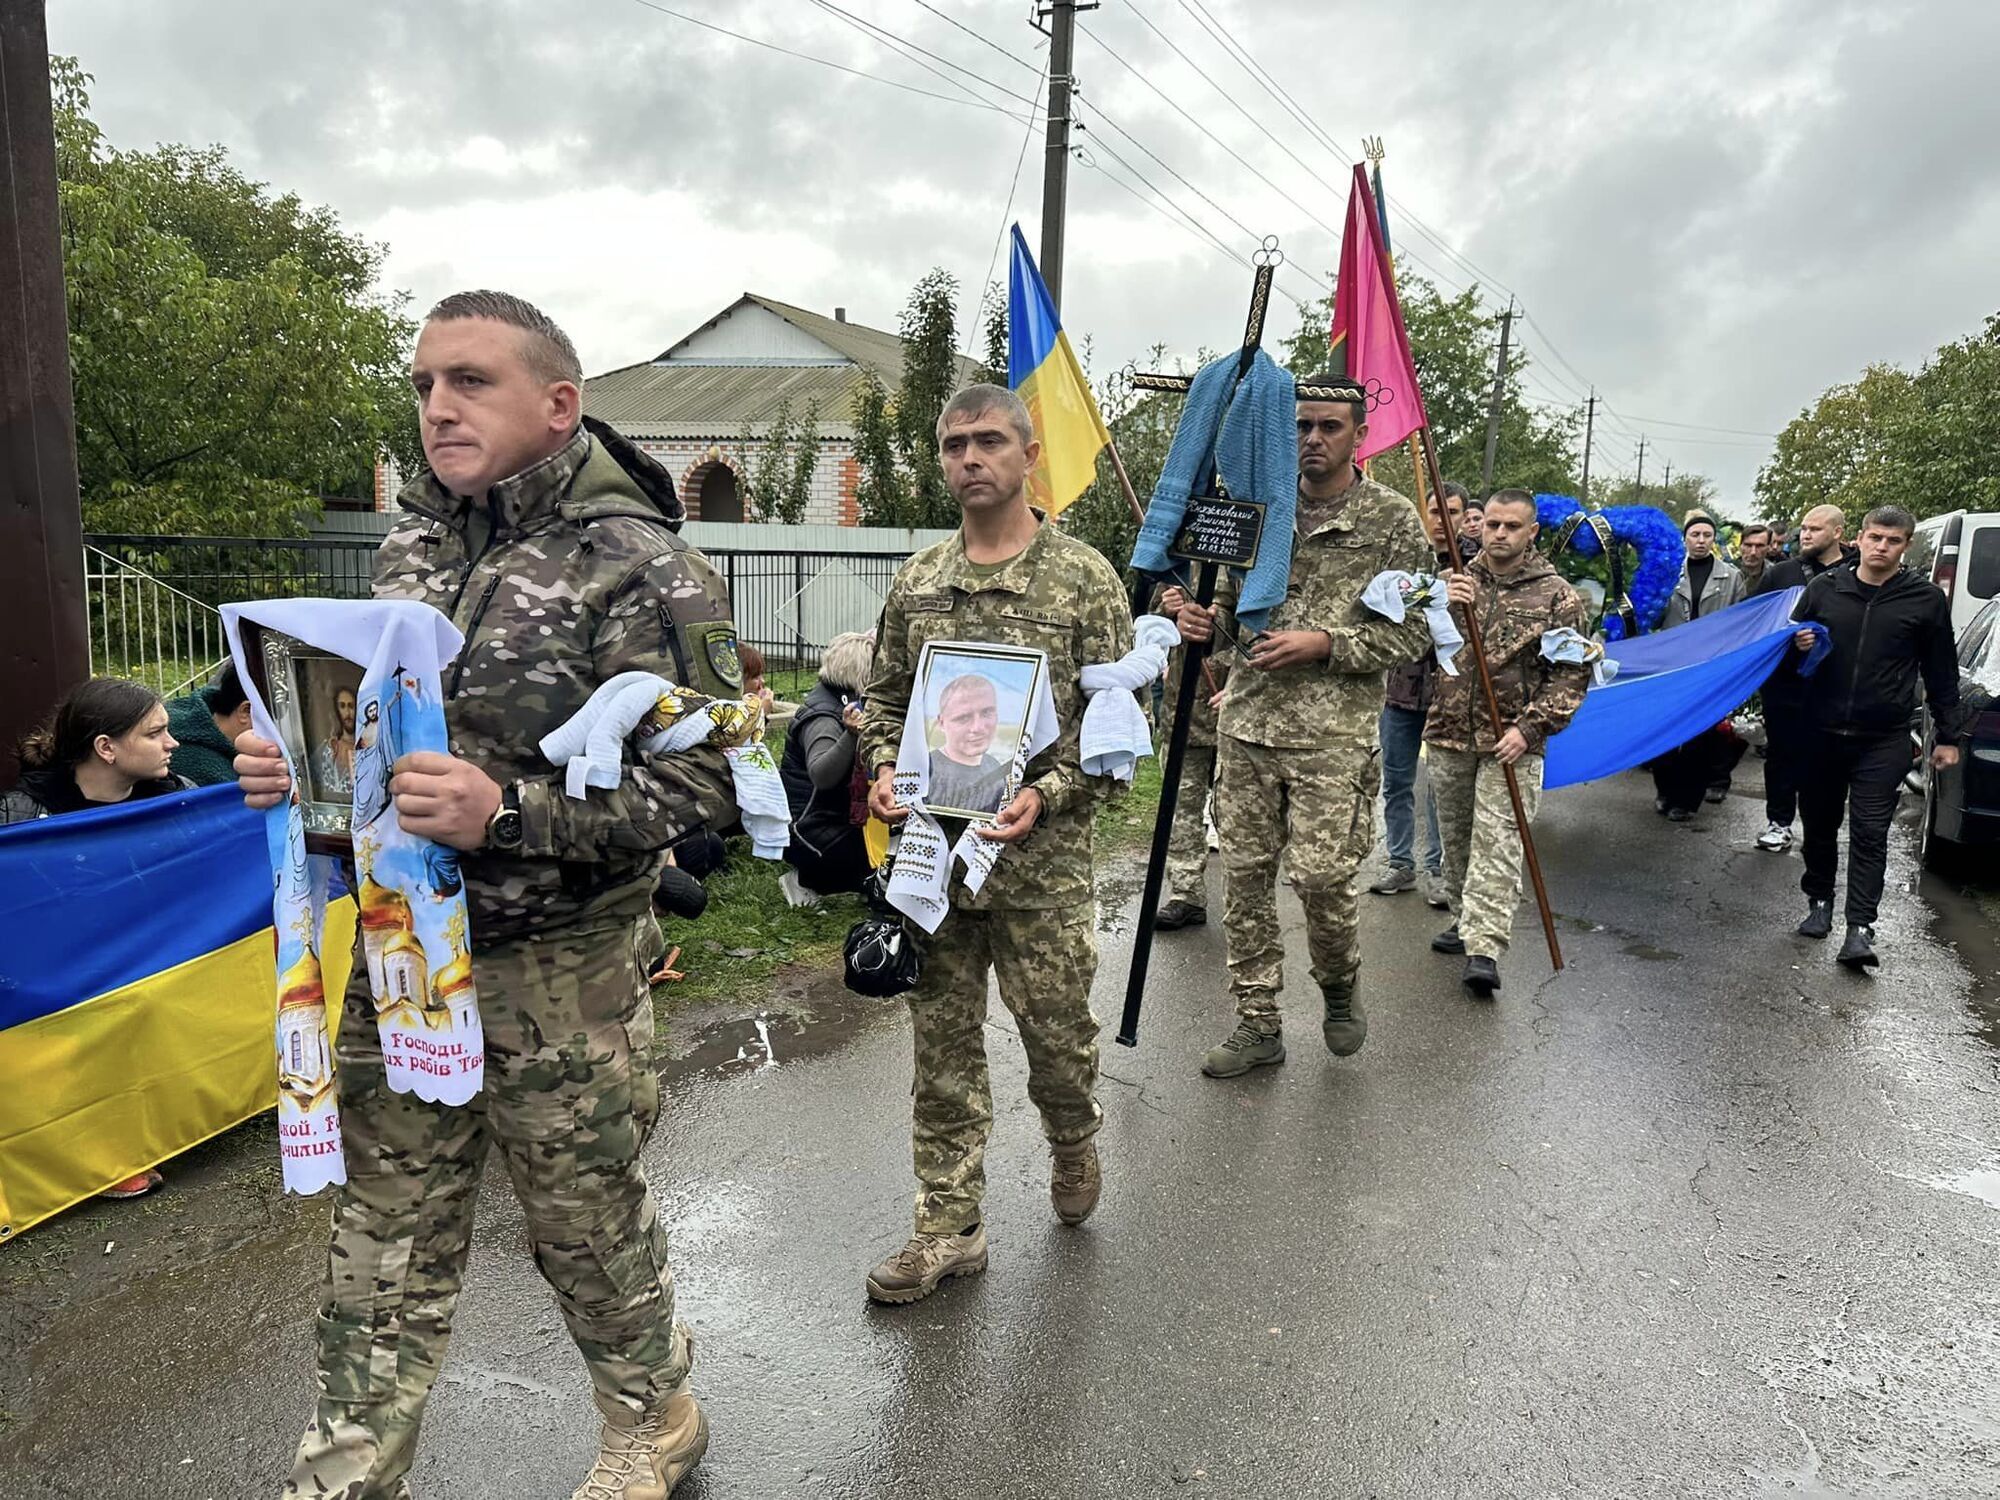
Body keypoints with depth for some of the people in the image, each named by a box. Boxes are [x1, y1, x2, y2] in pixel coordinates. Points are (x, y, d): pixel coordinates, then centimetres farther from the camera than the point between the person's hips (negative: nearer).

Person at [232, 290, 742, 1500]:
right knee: (387, 1240, 15)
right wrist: (294, 763, -4)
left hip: (562, 975, -5)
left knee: (590, 1221, 14)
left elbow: (702, 777, -18)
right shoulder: (414, 545, 6)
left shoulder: (639, 566, -14)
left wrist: (508, 813, -28)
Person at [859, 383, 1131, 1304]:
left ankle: (1073, 1143, 43)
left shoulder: (1083, 578, -3)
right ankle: (950, 1229, 24)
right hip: (931, 850, 4)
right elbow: (884, 699, 16)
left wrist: (1045, 794, -18)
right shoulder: (917, 581, 9)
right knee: (943, 1045, 10)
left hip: (1041, 858, -3)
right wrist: (885, 770, -4)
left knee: (1056, 1030, 10)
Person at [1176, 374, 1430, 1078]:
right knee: (1244, 874, 5)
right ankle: (1259, 1024, 18)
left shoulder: (1392, 519, 1)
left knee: (1320, 876, -8)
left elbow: (1412, 632, -1)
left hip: (1333, 732, -4)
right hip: (1247, 719, 4)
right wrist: (1207, 618, -3)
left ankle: (1340, 986, 25)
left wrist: (1324, 643, -14)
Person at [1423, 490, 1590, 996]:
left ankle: (1484, 949, -12)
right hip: (1450, 733, 4)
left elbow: (1572, 674, -1)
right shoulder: (1454, 581, 9)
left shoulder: (1557, 595, 1)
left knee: (1497, 842, -10)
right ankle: (1467, 920, 30)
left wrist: (1529, 728, -12)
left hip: (1511, 743, -3)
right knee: (1455, 837, 13)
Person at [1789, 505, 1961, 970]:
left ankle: (1860, 930, -6)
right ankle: (1819, 902, 28)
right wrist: (1798, 645, -9)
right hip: (1822, 733, 2)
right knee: (1819, 823, 12)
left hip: (1884, 740, -2)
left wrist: (1947, 736, 5)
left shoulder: (1927, 599, 1)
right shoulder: (1824, 588, 5)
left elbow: (1942, 673, 6)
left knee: (1869, 834, -6)